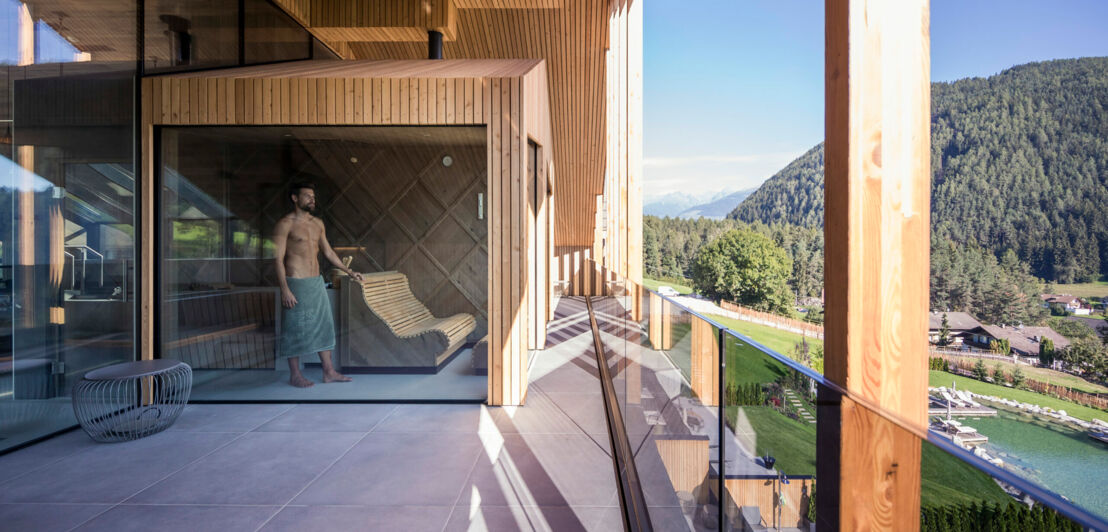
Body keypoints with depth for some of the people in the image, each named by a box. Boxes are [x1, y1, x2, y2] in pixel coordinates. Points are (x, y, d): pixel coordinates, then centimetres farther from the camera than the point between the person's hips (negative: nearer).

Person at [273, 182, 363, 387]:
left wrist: (349, 272, 17)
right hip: (296, 284, -7)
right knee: (295, 328, 2)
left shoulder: (317, 223, 12)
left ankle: (329, 372, 17)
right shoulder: (285, 224, -8)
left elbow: (328, 252, 20)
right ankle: (295, 375, 15)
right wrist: (284, 289, -20)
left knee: (323, 324, 9)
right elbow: (278, 258, -13)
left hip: (317, 282, 7)